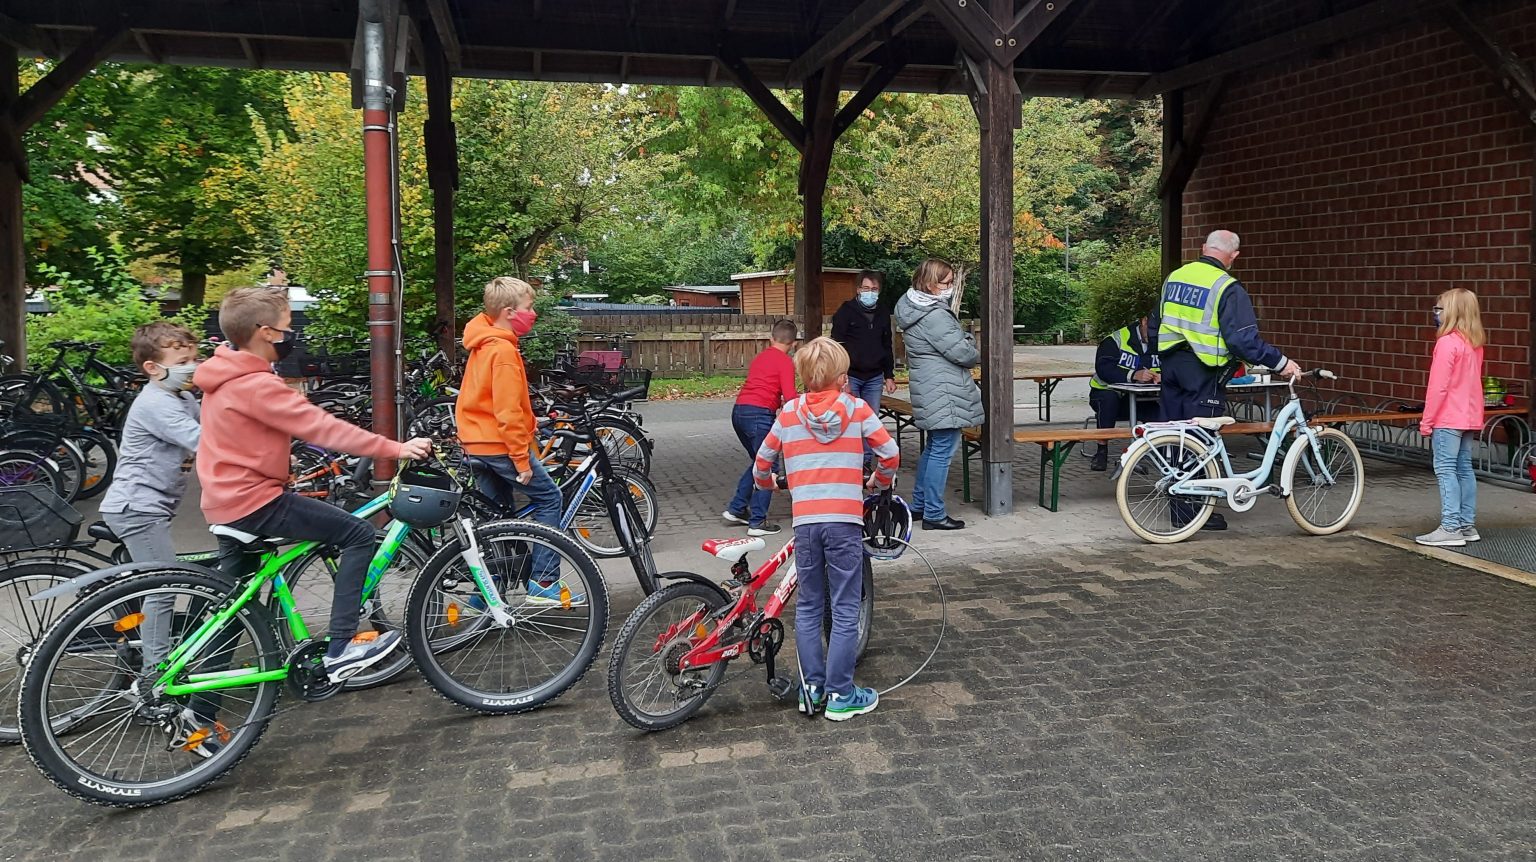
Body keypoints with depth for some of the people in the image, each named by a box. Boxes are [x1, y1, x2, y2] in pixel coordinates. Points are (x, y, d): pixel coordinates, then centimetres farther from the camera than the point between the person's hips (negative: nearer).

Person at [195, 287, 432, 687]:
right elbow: (322, 427, -23)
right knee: (359, 533, -7)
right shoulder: (257, 385, -20)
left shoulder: (226, 376, 10)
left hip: (224, 503, 10)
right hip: (254, 503, -10)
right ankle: (341, 648, -7)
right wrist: (396, 448, -21)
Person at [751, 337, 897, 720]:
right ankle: (840, 695, 11)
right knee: (845, 611, 6)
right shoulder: (857, 409, 2)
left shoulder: (789, 413, 7)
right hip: (845, 519, -2)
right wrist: (879, 482, 20)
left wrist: (765, 483, 36)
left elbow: (761, 461, 14)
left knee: (808, 607, 16)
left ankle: (812, 688, 22)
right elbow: (889, 452, -1)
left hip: (805, 520, 2)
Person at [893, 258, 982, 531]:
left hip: (929, 391, 11)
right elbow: (962, 352, -18)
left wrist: (969, 349, 11)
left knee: (933, 446, 20)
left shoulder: (913, 309, 13)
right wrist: (978, 355, 3)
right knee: (943, 449, -5)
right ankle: (934, 514, -1)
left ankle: (919, 503, 28)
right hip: (943, 392, -11)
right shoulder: (934, 316, -19)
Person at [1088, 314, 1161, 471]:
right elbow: (1103, 368, -28)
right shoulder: (1117, 339, -15)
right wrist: (1134, 375, -40)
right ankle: (1102, 451, -25)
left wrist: (1161, 376, -29)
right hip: (1107, 393, -3)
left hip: (1138, 399, 3)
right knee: (1108, 398, -38)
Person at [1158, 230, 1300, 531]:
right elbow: (1243, 338, -17)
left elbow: (1158, 322, 19)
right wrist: (1281, 363, -11)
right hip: (1202, 370, -7)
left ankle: (1179, 508, 20)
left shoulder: (1174, 276, 10)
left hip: (1169, 362, 7)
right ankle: (1194, 512, 6)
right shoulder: (1228, 288, -12)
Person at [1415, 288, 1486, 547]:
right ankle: (1468, 525, 17)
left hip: (1448, 418, -9)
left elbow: (1438, 387, -18)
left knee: (1445, 470, -6)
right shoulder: (1475, 343, 10)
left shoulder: (1447, 343, -17)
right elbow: (1471, 382, 17)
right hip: (1469, 417, 9)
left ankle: (1450, 528, -8)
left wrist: (1426, 421, -12)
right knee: (1464, 469, 12)